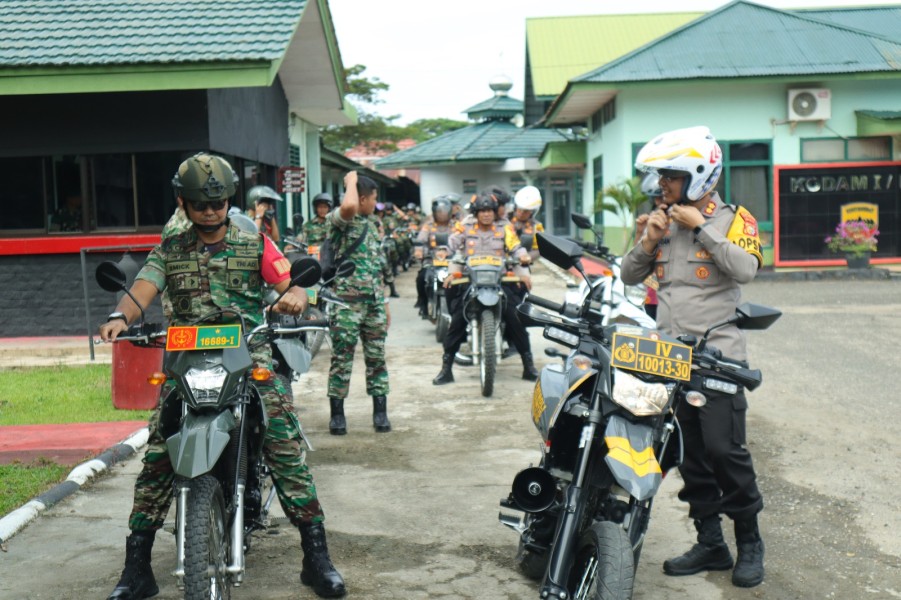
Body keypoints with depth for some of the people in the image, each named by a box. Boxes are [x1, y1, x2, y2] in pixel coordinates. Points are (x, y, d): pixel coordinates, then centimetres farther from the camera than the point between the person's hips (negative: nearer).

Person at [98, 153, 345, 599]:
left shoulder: (254, 244, 12)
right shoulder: (169, 251, 14)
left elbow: (288, 282, 5)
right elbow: (143, 288, -1)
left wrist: (295, 294, -20)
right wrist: (121, 317, -24)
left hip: (249, 358, -1)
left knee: (286, 445, -14)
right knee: (156, 456, -9)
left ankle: (316, 554, -6)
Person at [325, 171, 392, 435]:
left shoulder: (371, 224, 20)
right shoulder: (338, 219, -4)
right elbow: (348, 206, -32)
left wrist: (385, 303, 19)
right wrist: (351, 181, -12)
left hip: (374, 301, 7)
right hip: (346, 301, -7)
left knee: (376, 357, 8)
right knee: (342, 358, -2)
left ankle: (380, 412, 13)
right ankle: (337, 413, 6)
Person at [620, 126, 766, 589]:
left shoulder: (733, 219, -1)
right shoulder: (664, 219, 14)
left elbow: (746, 269, -20)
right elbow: (629, 276, 12)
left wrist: (700, 226, -16)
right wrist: (649, 241, -5)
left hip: (717, 355, -5)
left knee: (725, 450, -9)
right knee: (690, 455, 9)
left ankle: (749, 542, 9)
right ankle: (710, 542, 19)